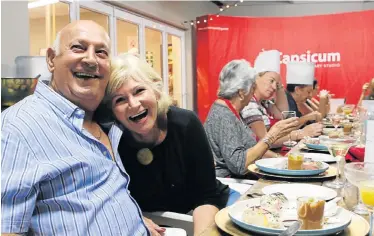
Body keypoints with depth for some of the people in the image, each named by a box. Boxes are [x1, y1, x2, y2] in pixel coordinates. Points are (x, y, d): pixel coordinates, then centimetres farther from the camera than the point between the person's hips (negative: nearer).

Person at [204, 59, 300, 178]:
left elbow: (249, 149, 11)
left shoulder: (231, 111, 9)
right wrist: (272, 136, -23)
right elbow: (238, 164, -26)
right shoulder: (223, 116, -19)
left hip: (237, 179, 8)